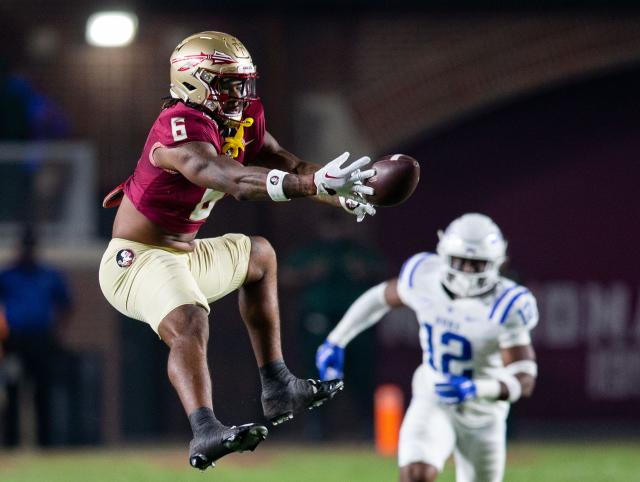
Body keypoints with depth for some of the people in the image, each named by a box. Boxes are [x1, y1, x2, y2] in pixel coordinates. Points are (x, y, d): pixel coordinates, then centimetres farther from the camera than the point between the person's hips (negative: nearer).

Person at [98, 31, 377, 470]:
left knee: (259, 257, 29)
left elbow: (285, 164, 5)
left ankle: (278, 389, 30)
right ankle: (206, 432, -58)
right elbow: (235, 181, -41)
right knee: (188, 325, -36)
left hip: (183, 254, 11)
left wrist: (340, 192, -11)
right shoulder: (182, 129, -26)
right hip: (137, 260, -11)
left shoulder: (244, 120, 4)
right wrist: (314, 184, -49)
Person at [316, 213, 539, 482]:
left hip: (482, 410, -1)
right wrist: (335, 341, 9)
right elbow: (381, 297, 8)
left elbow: (524, 382, -27)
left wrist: (475, 389, -44)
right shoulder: (424, 276, -14)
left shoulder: (506, 307, -25)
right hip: (432, 400, 1)